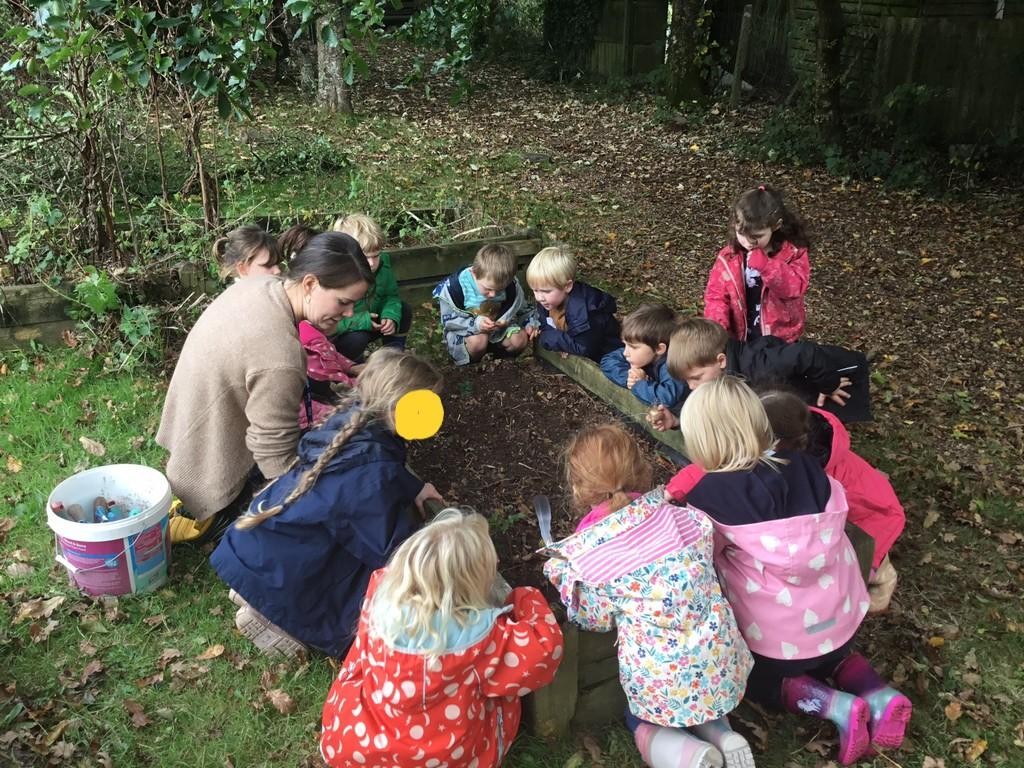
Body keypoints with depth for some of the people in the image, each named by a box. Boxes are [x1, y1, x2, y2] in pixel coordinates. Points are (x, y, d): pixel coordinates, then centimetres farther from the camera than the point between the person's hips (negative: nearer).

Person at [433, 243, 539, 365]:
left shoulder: (510, 286, -15)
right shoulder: (456, 286, -26)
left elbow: (521, 307, 7)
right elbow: (448, 320, -20)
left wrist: (531, 322, -8)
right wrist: (475, 324, -34)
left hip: (500, 326, 4)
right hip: (466, 330, -4)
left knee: (521, 339, -18)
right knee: (478, 341, -35)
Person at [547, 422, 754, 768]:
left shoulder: (586, 552, -14)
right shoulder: (681, 516, -3)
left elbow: (597, 619, -1)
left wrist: (561, 569, 10)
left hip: (662, 681, -4)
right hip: (720, 661, 5)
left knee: (641, 721, 28)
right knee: (700, 701, 37)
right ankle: (720, 734, 8)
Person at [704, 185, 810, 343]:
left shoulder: (792, 253, -14)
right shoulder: (728, 256, -9)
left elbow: (795, 288, -27)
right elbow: (716, 295, -7)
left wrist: (763, 263, -36)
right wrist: (717, 327, -24)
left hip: (781, 340, -1)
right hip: (739, 339, 2)